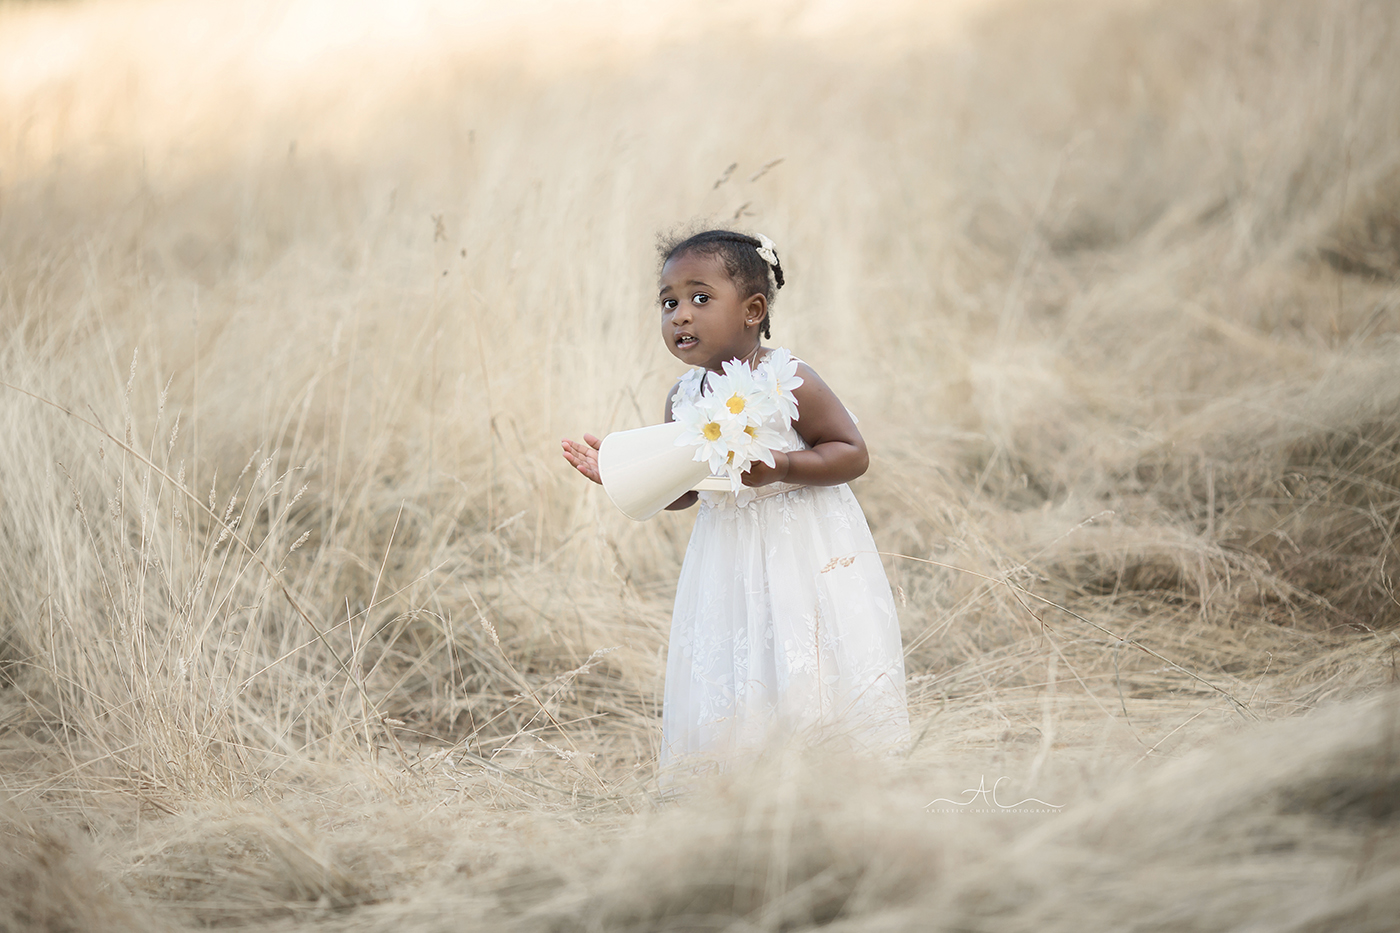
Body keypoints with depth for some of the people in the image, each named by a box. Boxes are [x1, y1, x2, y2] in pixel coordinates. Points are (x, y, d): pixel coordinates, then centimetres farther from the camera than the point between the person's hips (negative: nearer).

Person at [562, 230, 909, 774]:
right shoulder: (683, 399, 3)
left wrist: (782, 467, -26)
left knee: (812, 688, -4)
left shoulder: (787, 381, -13)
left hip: (806, 553, -5)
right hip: (729, 563, 5)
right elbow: (681, 491, 13)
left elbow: (853, 454, -12)